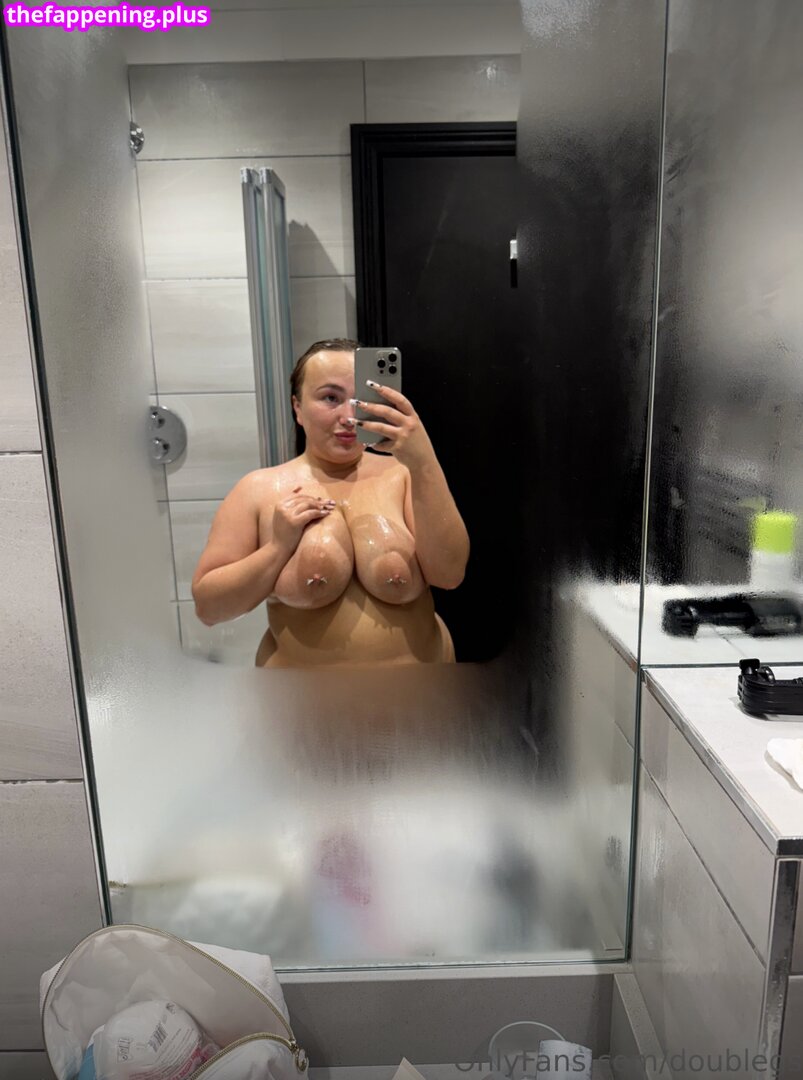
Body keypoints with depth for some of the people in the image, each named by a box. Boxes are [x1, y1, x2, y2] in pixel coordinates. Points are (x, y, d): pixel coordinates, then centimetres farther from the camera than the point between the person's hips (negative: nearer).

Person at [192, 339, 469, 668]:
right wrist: (278, 546, -17)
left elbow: (449, 574, -17)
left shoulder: (403, 475, -6)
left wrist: (425, 464, -25)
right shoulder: (259, 490, -4)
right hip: (298, 665, 0)